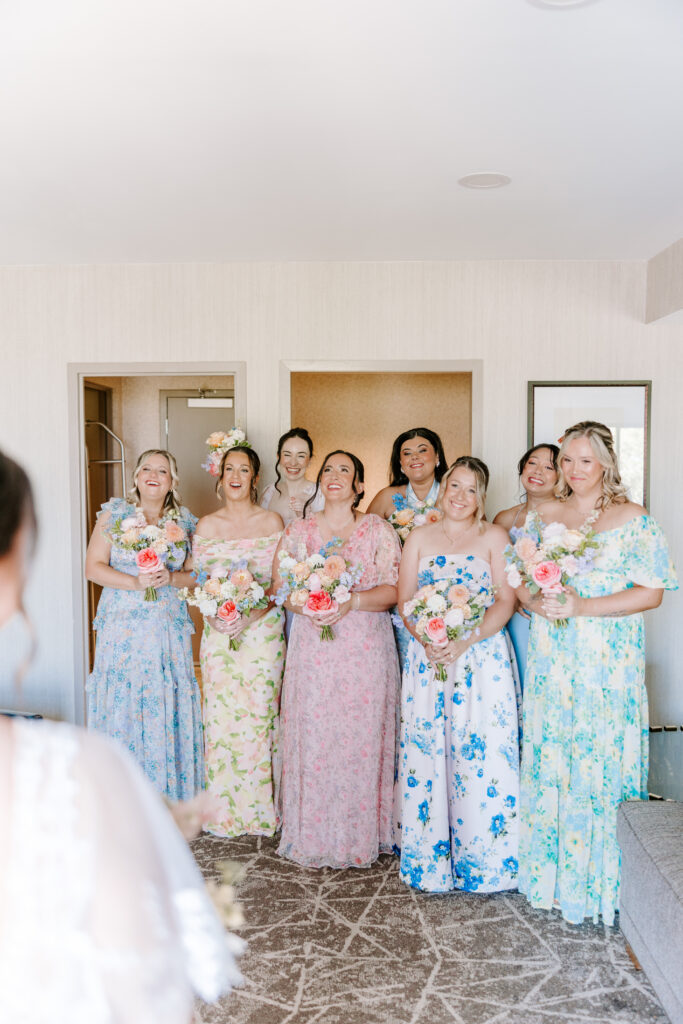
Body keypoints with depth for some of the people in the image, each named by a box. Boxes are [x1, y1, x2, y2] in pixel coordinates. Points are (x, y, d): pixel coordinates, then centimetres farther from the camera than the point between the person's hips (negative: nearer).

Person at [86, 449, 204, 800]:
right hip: (123, 627, -1)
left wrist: (172, 578, -12)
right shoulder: (114, 514, 4)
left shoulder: (184, 522, 8)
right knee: (122, 704, 0)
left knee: (169, 706, 2)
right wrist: (135, 582, -15)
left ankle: (169, 795, 15)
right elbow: (94, 567, -1)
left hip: (169, 628, 1)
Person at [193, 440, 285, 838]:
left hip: (263, 629, -1)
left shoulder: (272, 522, 3)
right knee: (222, 713, 2)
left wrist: (254, 614, -14)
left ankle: (261, 810, 12)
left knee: (260, 713, -1)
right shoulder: (206, 526, 8)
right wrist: (213, 615, -11)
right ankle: (224, 809, 15)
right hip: (219, 630, 1)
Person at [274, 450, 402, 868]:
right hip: (312, 649, 2)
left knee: (362, 737, 0)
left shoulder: (379, 530, 3)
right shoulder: (299, 529, 10)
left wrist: (351, 602, -19)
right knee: (312, 738, 2)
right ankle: (314, 838, 17)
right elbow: (280, 587, 7)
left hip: (366, 649, -1)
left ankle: (362, 836, 16)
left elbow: (393, 589, -4)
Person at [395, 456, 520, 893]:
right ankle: (433, 862, 16)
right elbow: (404, 599, 7)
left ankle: (483, 862, 12)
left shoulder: (494, 537, 5)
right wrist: (426, 639, -12)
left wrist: (466, 641, -16)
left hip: (483, 657, -2)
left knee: (481, 755, -3)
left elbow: (506, 600, -3)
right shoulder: (420, 538, 12)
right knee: (427, 753, 3)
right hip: (427, 657, 2)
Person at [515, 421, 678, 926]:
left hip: (609, 662, -3)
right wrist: (538, 603, -11)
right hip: (551, 660, 4)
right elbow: (516, 578, 11)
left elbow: (651, 592, -8)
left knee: (602, 760, 0)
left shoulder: (633, 520, -3)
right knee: (549, 756, 8)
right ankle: (551, 868, 25)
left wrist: (582, 606, -17)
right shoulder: (542, 515, 9)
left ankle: (600, 879, 17)